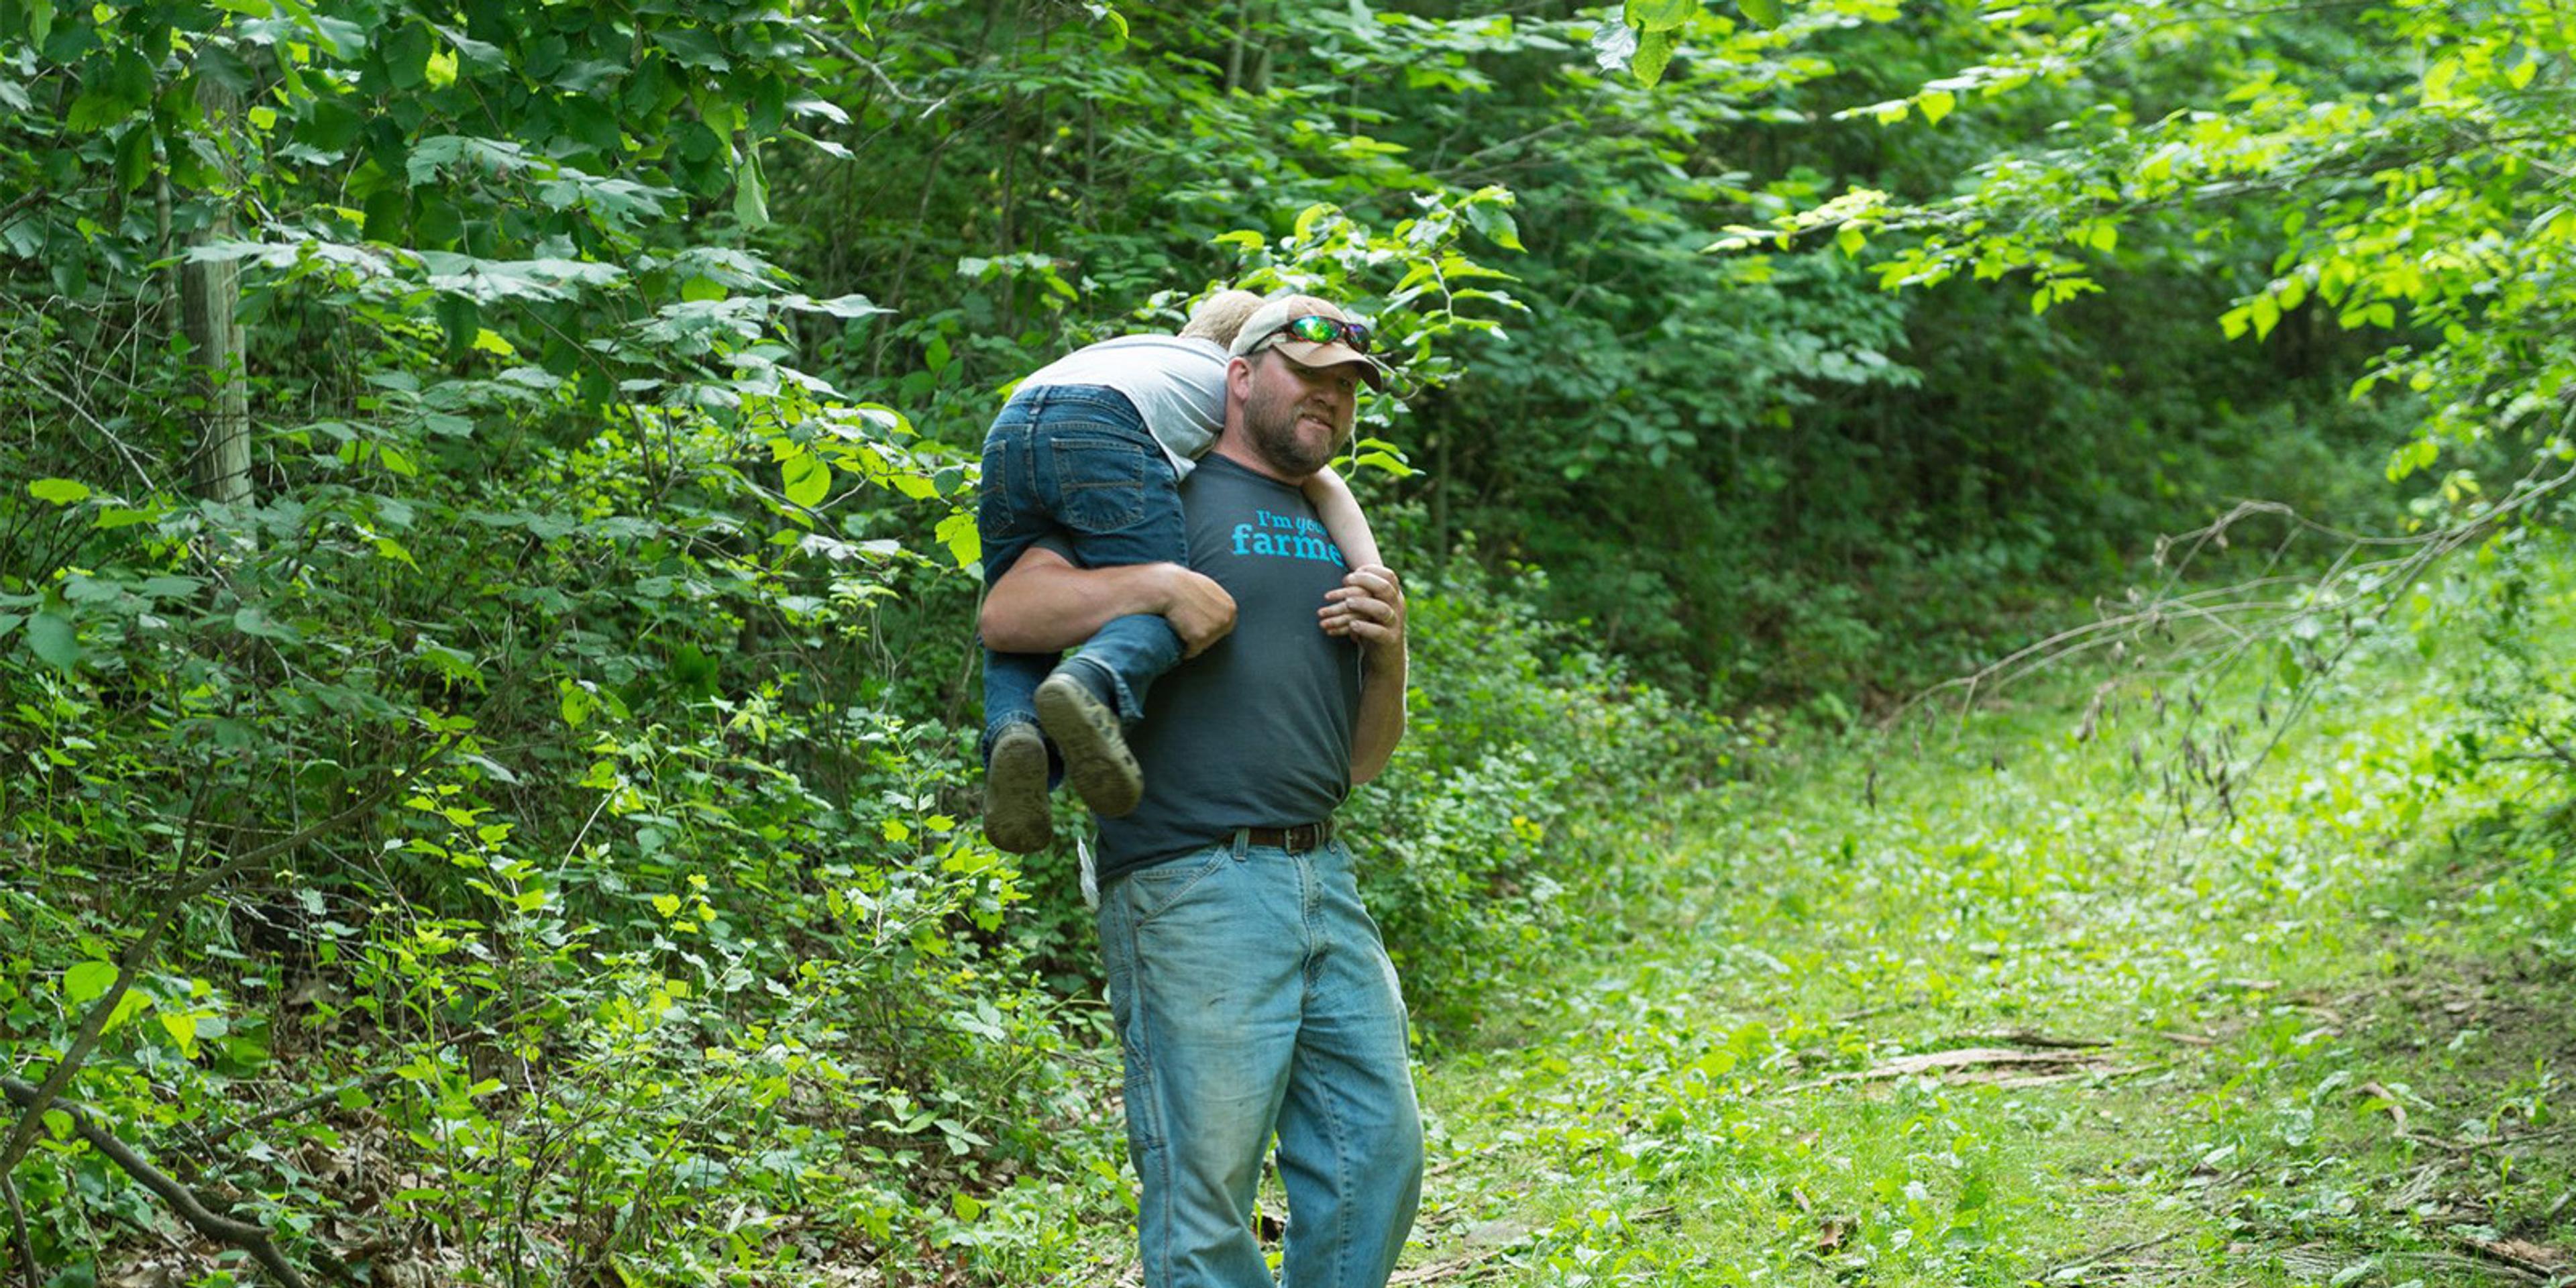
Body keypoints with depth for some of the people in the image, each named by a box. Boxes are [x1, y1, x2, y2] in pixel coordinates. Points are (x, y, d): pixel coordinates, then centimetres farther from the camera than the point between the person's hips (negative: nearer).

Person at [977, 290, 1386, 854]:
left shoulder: (1132, 345, 44)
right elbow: (1322, 484, 17)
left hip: (1008, 429, 5)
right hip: (1106, 433, -5)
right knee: (1157, 607, -5)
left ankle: (1016, 728, -20)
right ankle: (1089, 685, -39)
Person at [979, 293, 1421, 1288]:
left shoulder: (1331, 542, 24)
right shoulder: (1168, 497, 3)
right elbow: (1006, 613, -7)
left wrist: (1390, 654, 6)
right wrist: (1158, 586, -17)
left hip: (1324, 881, 7)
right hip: (1193, 887, -7)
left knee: (1378, 1158, 6)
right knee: (1204, 1198, -6)